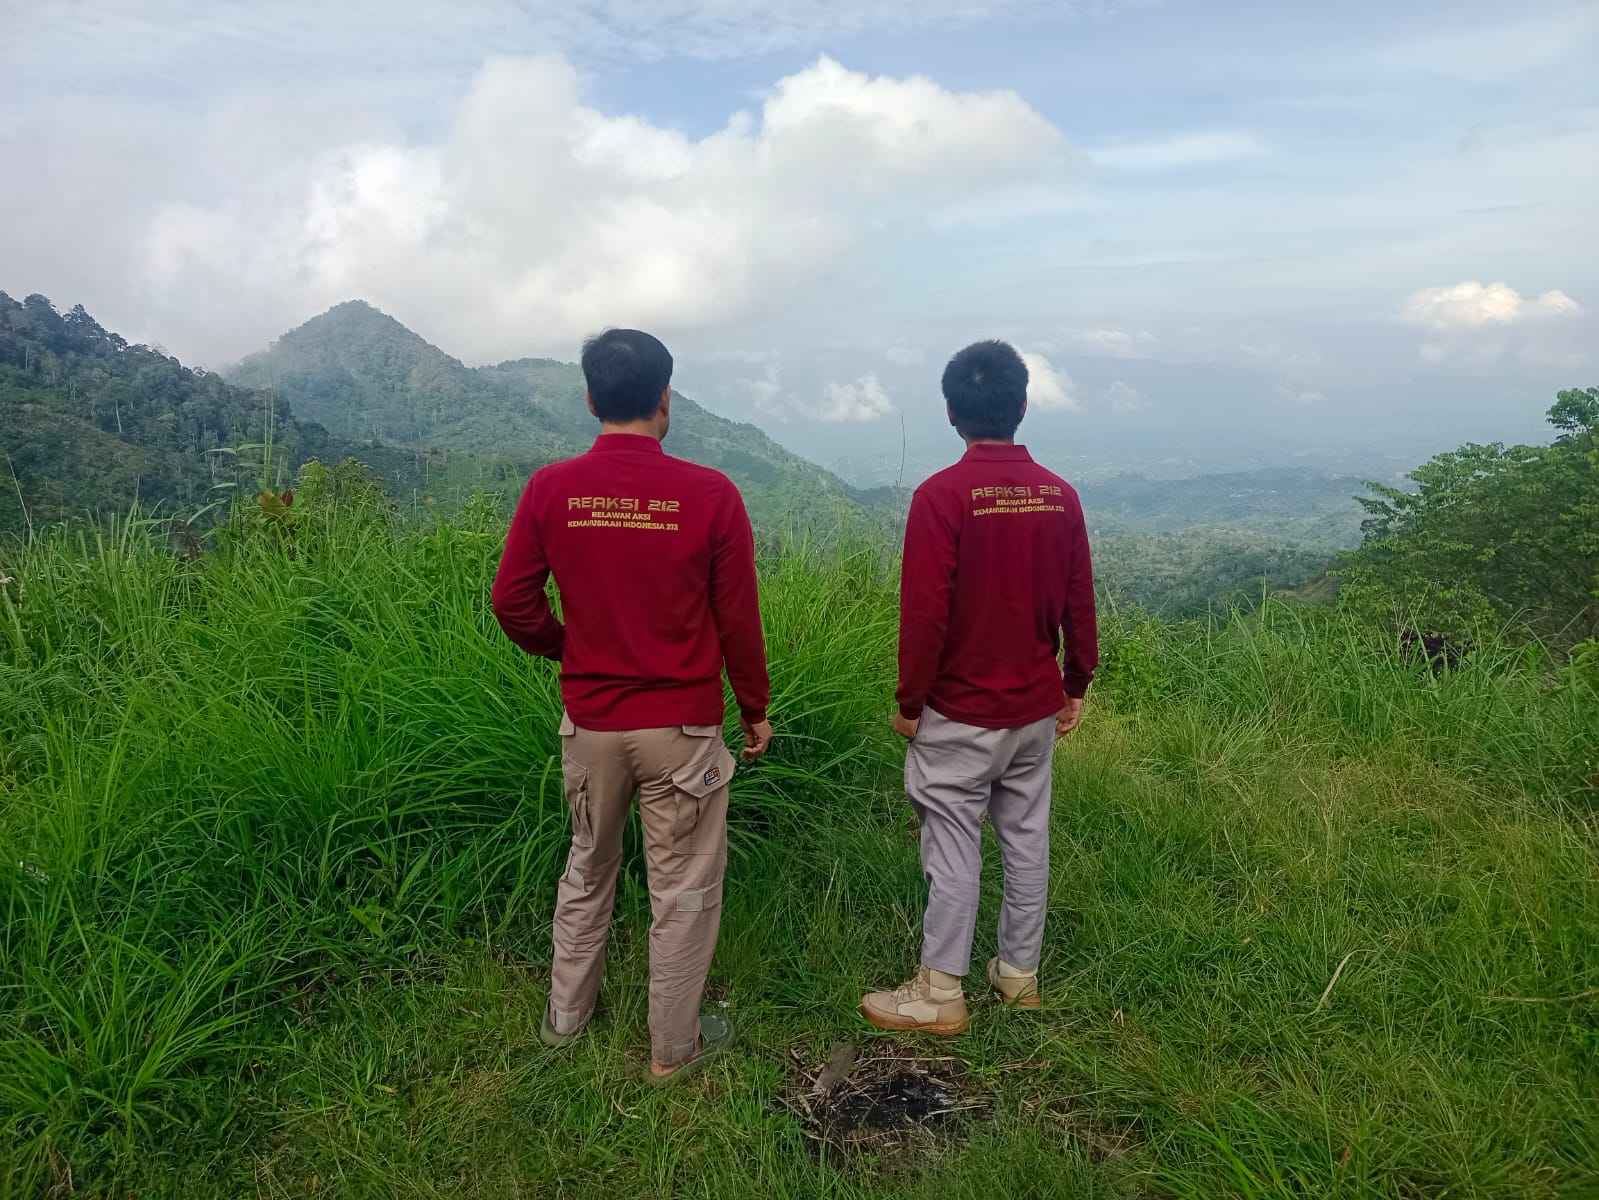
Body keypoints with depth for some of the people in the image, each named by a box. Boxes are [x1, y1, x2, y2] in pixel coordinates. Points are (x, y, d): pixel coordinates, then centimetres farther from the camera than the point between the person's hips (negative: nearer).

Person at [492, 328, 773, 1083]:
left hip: (589, 721, 3)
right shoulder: (709, 494, -14)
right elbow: (738, 620, -8)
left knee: (587, 868, 24)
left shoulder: (550, 490, -7)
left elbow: (513, 603, -2)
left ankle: (566, 1015, 40)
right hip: (683, 724, -3)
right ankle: (673, 1047, 28)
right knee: (684, 888, 13)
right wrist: (756, 708, 6)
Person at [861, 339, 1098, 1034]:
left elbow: (924, 612, -17)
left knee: (954, 845, 4)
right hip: (1038, 709, 5)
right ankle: (1020, 974, 30)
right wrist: (1077, 684, 17)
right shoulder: (1059, 495, -1)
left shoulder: (941, 496, -17)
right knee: (1027, 838, 15)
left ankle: (940, 994, 15)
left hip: (960, 714, -5)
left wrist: (909, 701, -6)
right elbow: (1080, 601, 5)